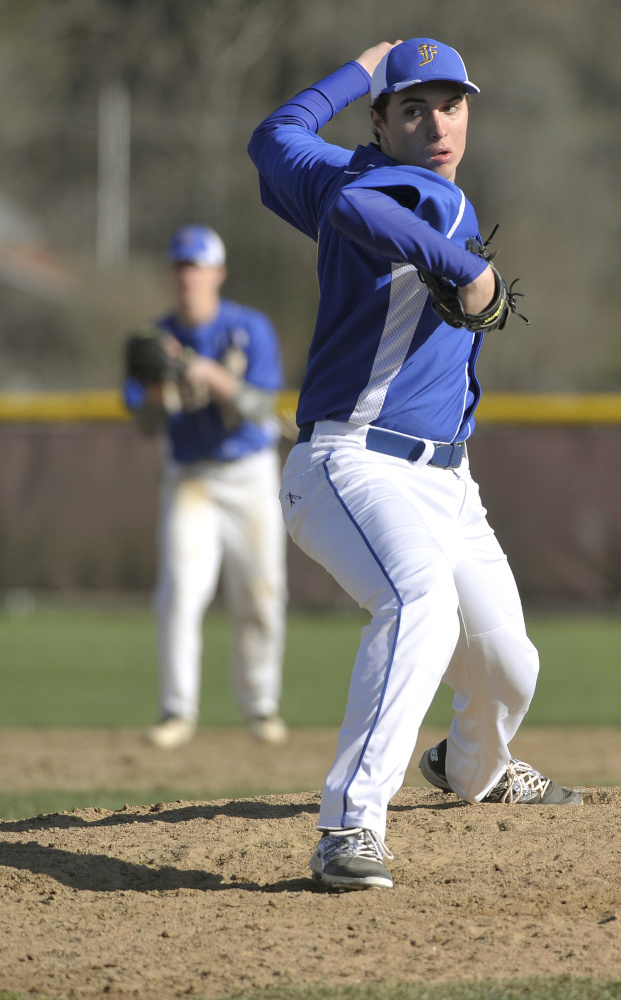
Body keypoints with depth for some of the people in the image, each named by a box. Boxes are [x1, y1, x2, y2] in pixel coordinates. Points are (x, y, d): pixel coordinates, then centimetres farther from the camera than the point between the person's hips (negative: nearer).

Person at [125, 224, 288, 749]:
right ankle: (178, 711, -11)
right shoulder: (160, 338, 0)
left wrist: (211, 375, -32)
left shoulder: (251, 329, -7)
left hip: (249, 475, -1)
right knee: (181, 589, -15)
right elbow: (146, 424, -2)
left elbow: (259, 407, -18)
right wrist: (158, 388, -23)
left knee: (260, 597, 2)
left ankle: (260, 705, 20)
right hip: (189, 479, 1)